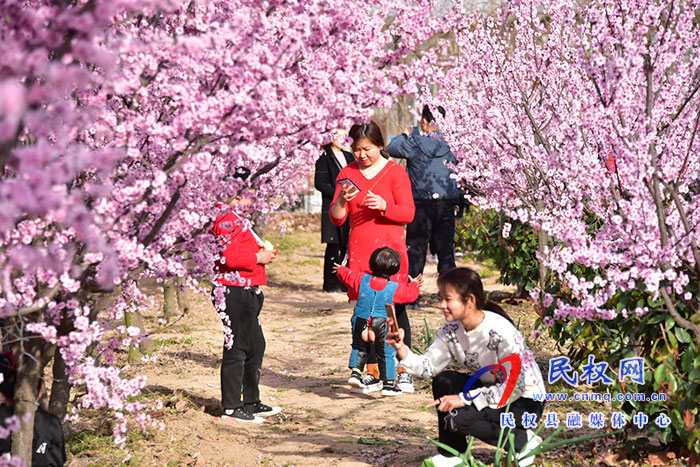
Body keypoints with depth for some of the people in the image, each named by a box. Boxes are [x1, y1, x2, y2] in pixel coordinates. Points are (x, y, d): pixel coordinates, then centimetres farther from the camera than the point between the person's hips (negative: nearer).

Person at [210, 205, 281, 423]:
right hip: (235, 293, -11)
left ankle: (251, 402, 27)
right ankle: (231, 407, 1)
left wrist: (262, 251, 10)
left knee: (256, 345, 17)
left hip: (248, 292, 11)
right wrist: (259, 258, -13)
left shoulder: (237, 219, 17)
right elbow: (229, 257, -25)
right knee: (237, 348, -5)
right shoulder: (227, 221, -16)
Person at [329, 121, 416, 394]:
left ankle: (403, 371, 6)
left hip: (390, 249, -3)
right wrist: (342, 200, -14)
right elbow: (336, 218, 7)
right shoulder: (347, 174, 10)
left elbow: (409, 213, -2)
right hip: (359, 251, 3)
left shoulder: (395, 172, 2)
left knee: (395, 309, -4)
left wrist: (384, 206, -20)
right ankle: (374, 373, 9)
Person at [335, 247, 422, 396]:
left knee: (359, 349, 25)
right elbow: (410, 294, 11)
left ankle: (355, 372, 10)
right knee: (386, 354, 8)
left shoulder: (362, 279, 1)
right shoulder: (396, 288, -4)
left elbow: (347, 276, 16)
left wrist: (341, 269, 39)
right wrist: (414, 284, 32)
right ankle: (388, 384, 9)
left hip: (360, 325, 3)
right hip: (382, 327, -3)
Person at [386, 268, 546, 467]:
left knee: (459, 418, -24)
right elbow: (427, 366, -8)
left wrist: (465, 398, -30)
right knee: (443, 382, -11)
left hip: (525, 401, -8)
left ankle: (522, 441, -4)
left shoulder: (501, 332, -28)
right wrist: (400, 348, -26)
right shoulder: (452, 331, -6)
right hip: (492, 390, 8)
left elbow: (515, 386, -28)